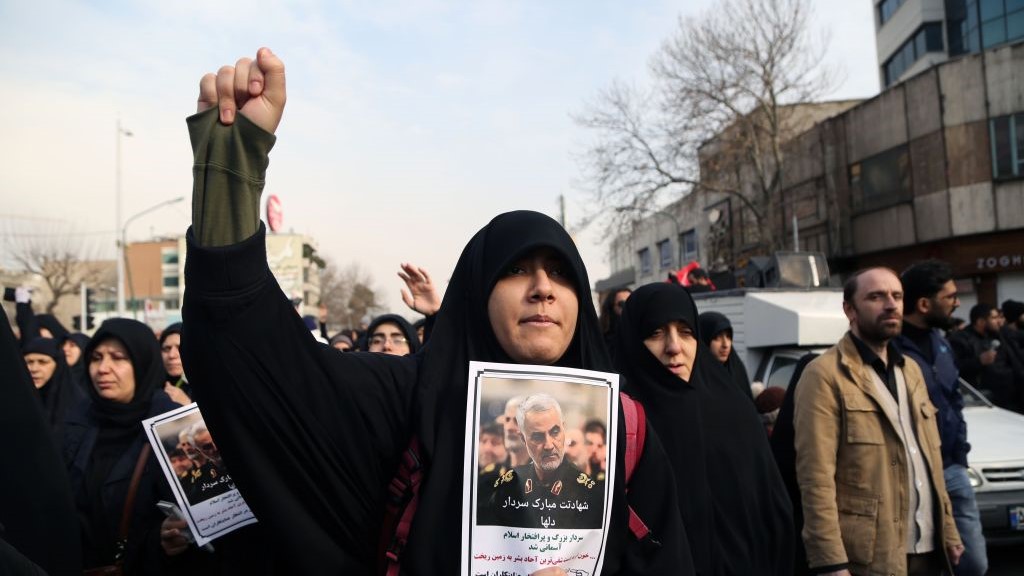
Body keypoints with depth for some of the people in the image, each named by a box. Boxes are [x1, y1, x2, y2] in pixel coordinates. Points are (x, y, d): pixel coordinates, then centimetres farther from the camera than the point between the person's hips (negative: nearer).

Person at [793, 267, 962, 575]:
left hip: (928, 550, 7)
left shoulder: (911, 370, 14)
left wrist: (949, 532, 13)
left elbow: (931, 460, 17)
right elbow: (816, 478, -17)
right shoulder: (825, 375, -12)